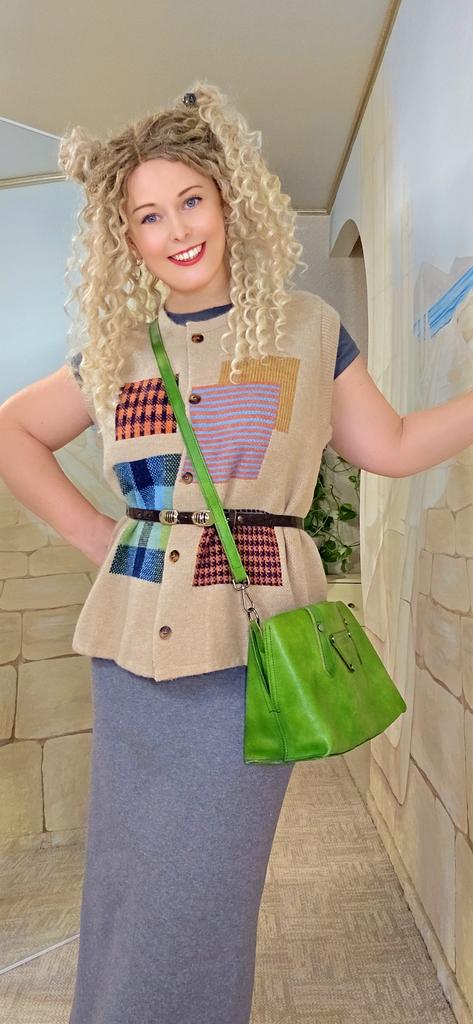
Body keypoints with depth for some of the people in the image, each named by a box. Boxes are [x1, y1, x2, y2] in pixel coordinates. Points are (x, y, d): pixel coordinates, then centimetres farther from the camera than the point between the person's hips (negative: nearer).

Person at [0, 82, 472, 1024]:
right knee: (126, 884, 16)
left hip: (253, 639, -2)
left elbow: (388, 447, 10)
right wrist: (92, 533, 7)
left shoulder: (306, 327, 5)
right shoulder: (118, 348, 8)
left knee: (199, 897, 6)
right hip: (135, 645, 3)